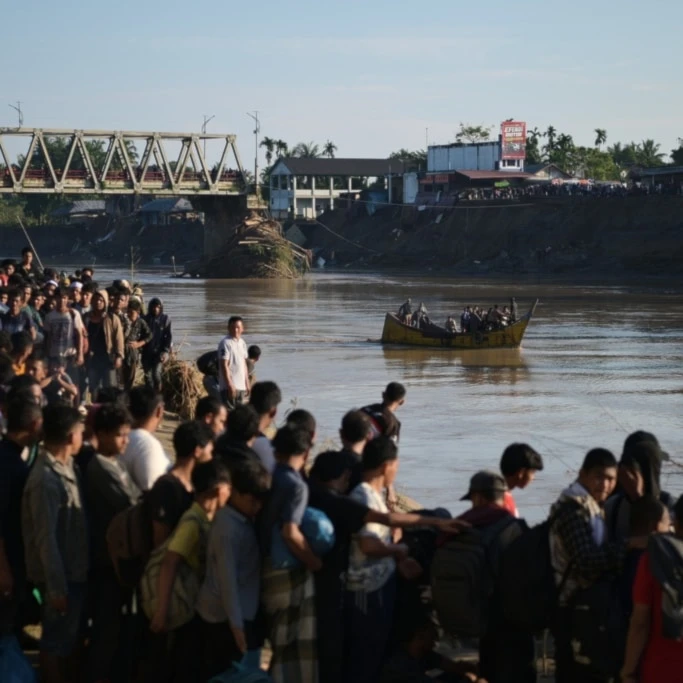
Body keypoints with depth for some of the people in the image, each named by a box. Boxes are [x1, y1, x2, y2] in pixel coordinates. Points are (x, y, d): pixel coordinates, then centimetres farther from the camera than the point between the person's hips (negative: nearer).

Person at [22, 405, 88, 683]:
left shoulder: (65, 467, 4)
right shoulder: (45, 479, -24)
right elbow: (46, 539, -23)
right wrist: (56, 587, -21)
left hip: (75, 570, 9)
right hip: (61, 576, -9)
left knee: (71, 636, 21)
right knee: (57, 640, 6)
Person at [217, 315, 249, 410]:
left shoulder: (242, 343, 12)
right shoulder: (225, 343, -11)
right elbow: (224, 365, -16)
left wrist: (247, 383, 16)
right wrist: (230, 385, -20)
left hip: (241, 386, 8)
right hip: (229, 386, -8)